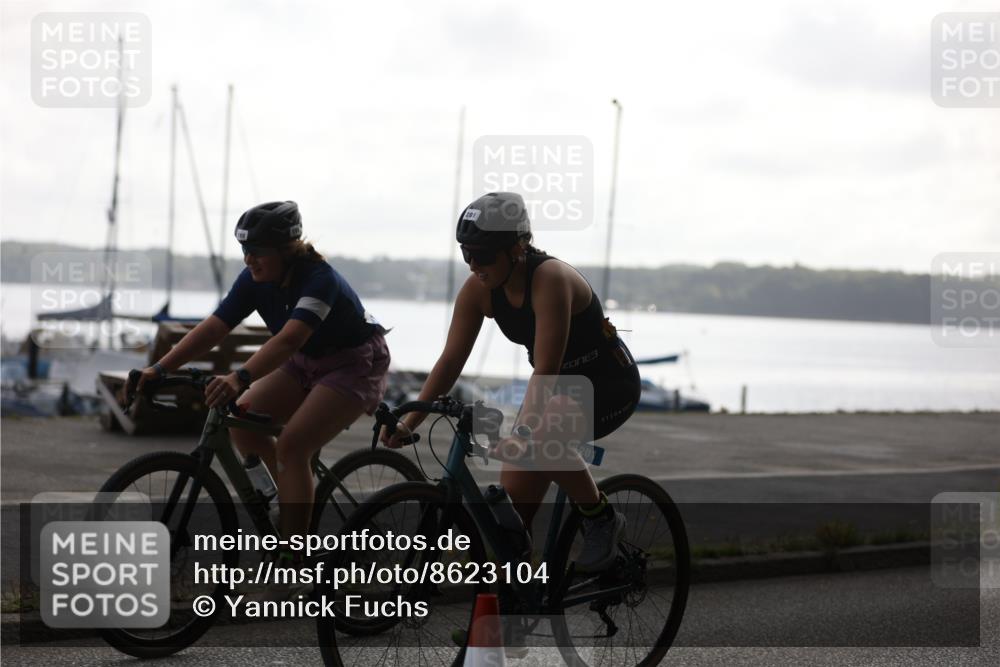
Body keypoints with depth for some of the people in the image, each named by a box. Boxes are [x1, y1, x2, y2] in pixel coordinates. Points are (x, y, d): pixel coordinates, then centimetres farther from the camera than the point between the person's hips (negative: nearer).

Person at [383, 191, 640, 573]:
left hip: (609, 385, -7)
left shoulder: (550, 279, -30)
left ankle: (601, 518, -11)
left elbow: (546, 370, -36)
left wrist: (523, 435, -46)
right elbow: (451, 360, -8)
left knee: (539, 441, -34)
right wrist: (408, 424, -17)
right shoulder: (478, 289, -10)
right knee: (514, 498, -3)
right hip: (560, 386, 7)